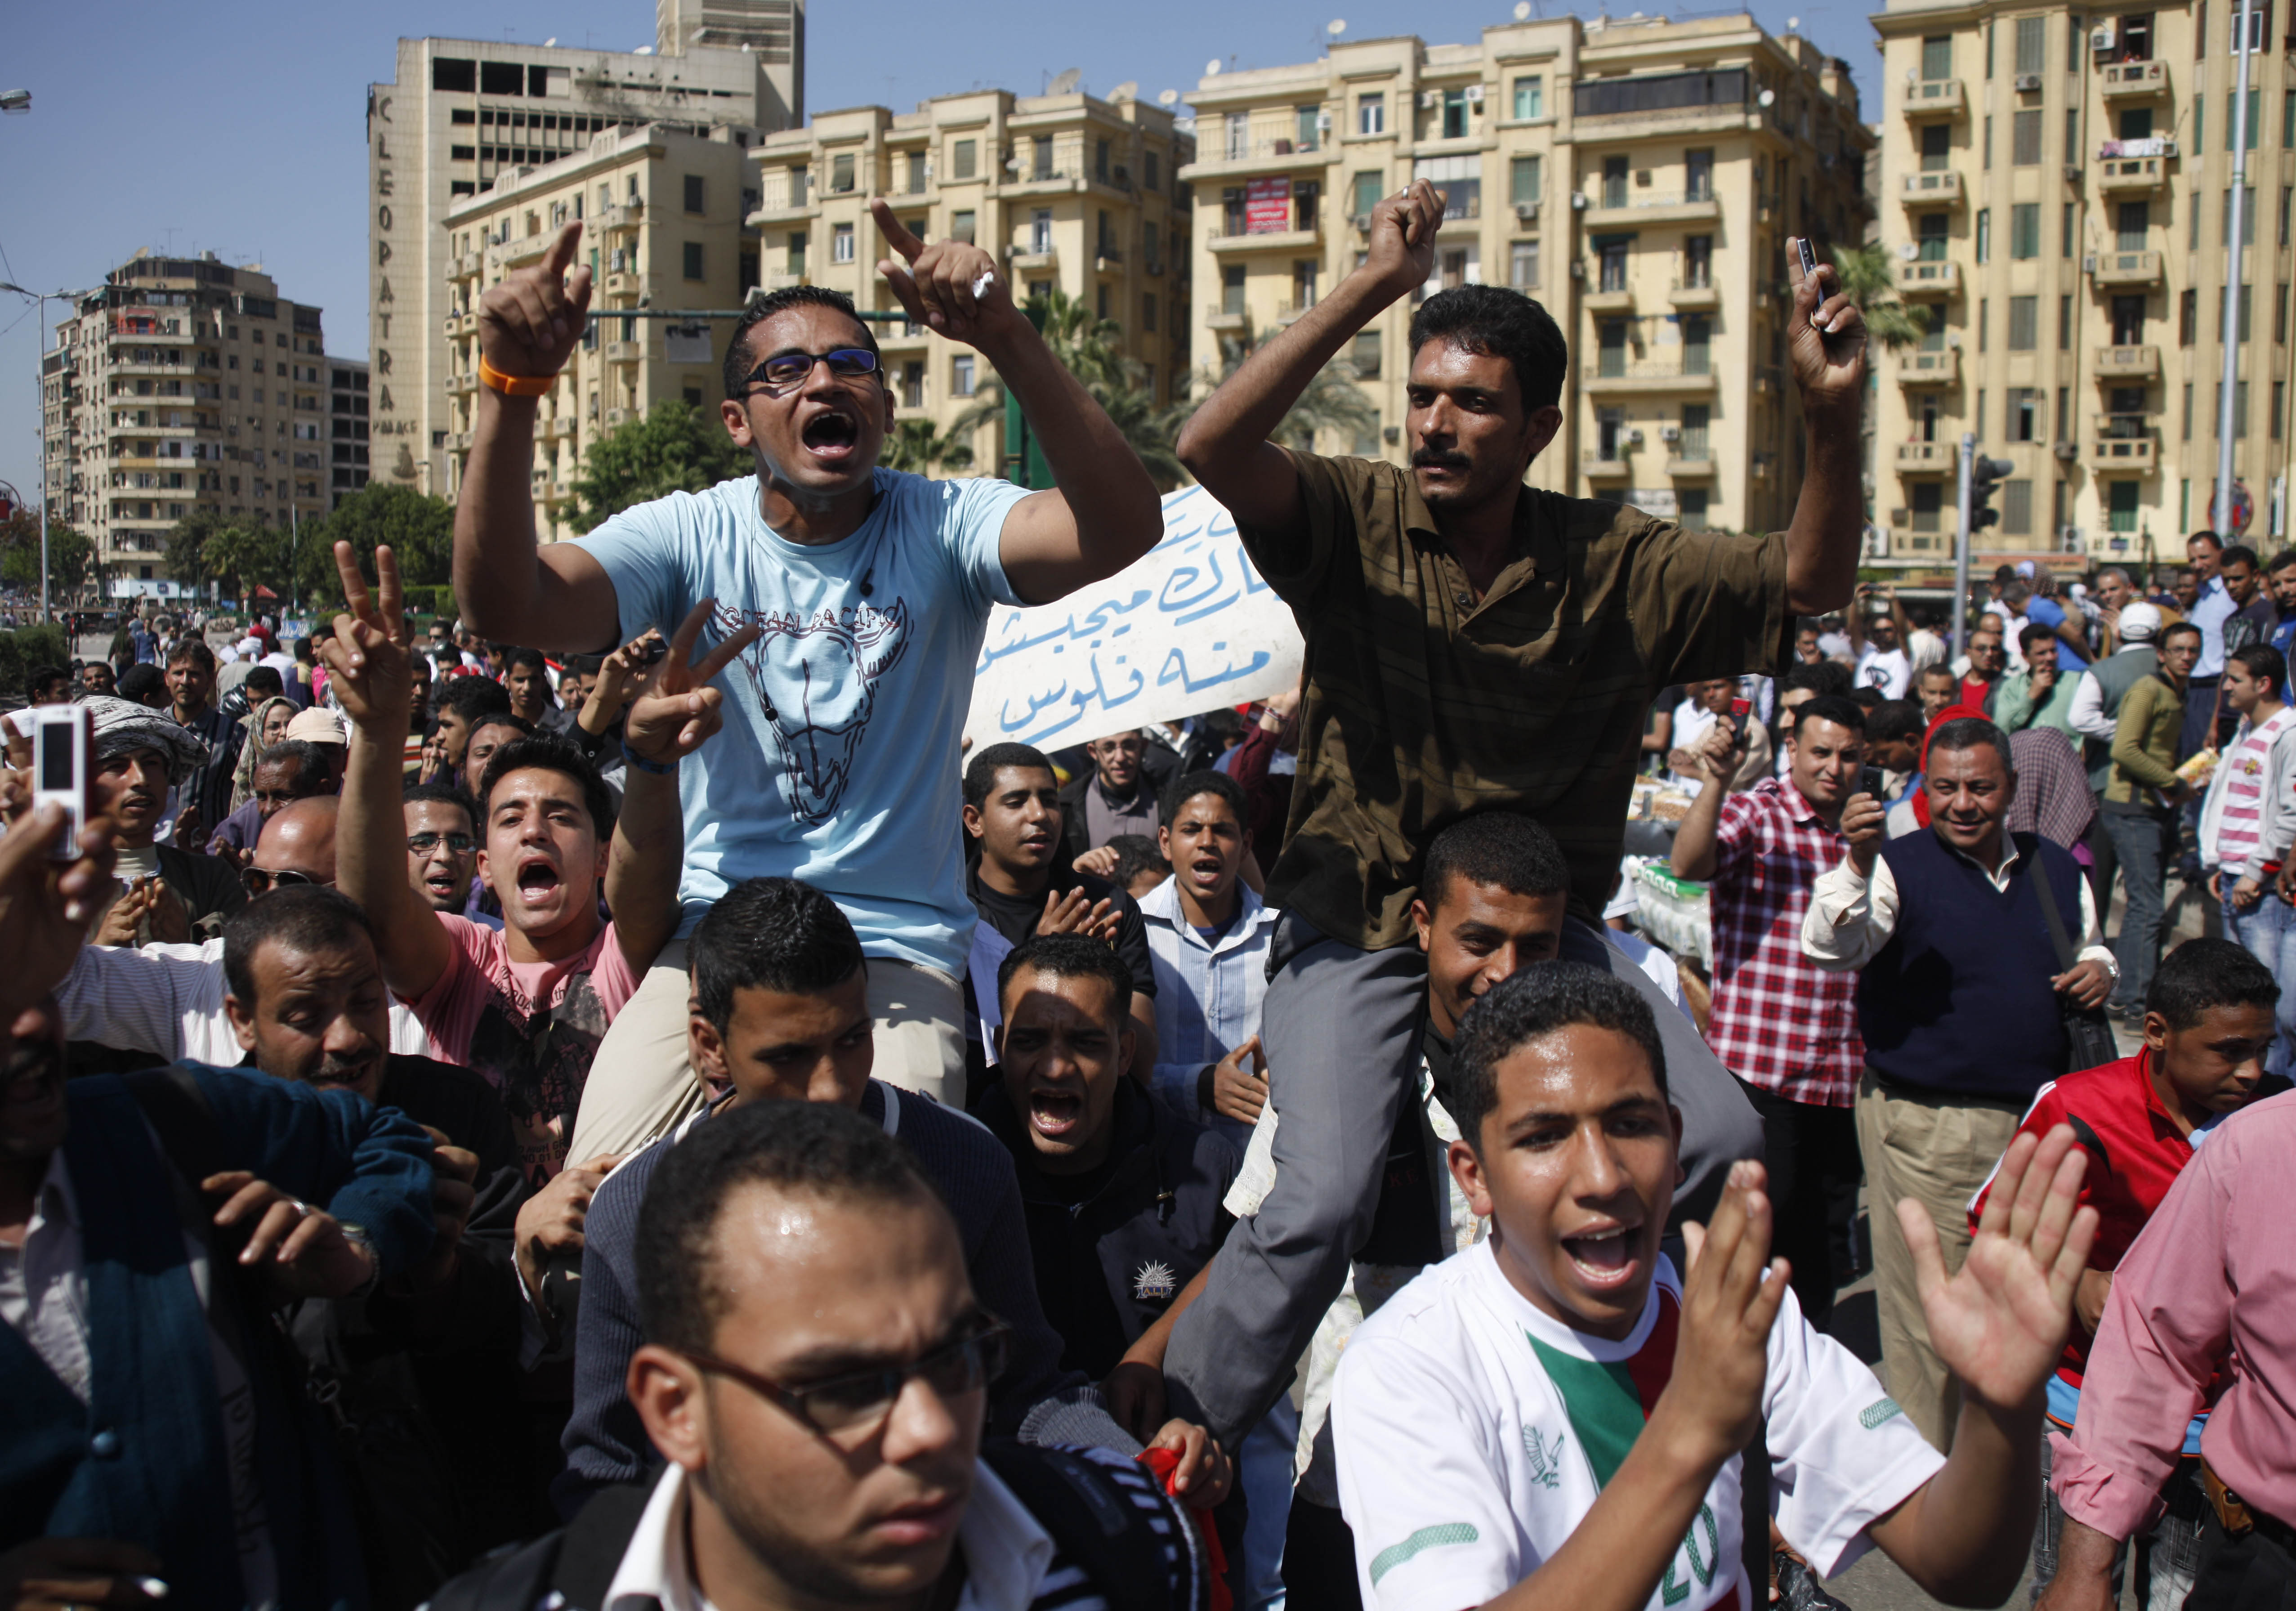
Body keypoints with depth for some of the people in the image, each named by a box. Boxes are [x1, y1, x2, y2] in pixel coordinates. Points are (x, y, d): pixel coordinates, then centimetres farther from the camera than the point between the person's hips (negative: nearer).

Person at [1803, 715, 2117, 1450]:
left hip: (2042, 1119, 6)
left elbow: (2088, 950, 25)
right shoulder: (1900, 867, -8)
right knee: (1932, 1311, -1)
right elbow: (1830, 947, -24)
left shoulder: (2058, 870, 9)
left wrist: (2099, 970, 1)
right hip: (1927, 1129, -5)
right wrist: (1858, 862, -41)